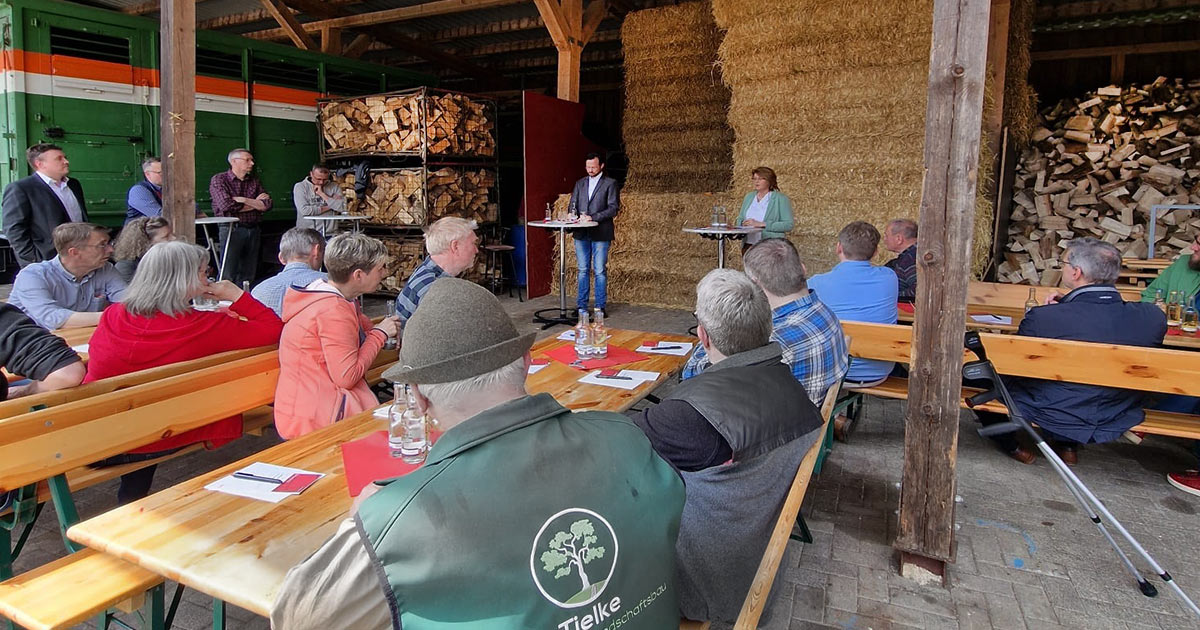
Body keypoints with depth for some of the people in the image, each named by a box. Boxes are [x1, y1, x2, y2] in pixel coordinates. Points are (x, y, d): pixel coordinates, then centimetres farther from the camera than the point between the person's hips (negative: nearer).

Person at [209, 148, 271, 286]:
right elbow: (226, 206, -15)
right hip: (232, 229, -5)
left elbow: (267, 205, 3)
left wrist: (244, 200, -11)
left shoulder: (254, 181, 15)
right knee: (228, 275, -6)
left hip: (254, 230, 5)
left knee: (248, 275, 7)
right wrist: (256, 203, -4)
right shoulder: (219, 180, 0)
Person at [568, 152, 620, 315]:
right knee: (582, 270, 8)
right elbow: (572, 205, 14)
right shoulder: (580, 184, 16)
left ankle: (600, 306, 5)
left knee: (600, 271, -2)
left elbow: (613, 208, -7)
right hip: (581, 234, 4)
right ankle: (581, 306, 14)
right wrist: (577, 215, -9)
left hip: (600, 234, -4)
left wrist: (593, 217, -16)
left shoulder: (610, 183, 1)